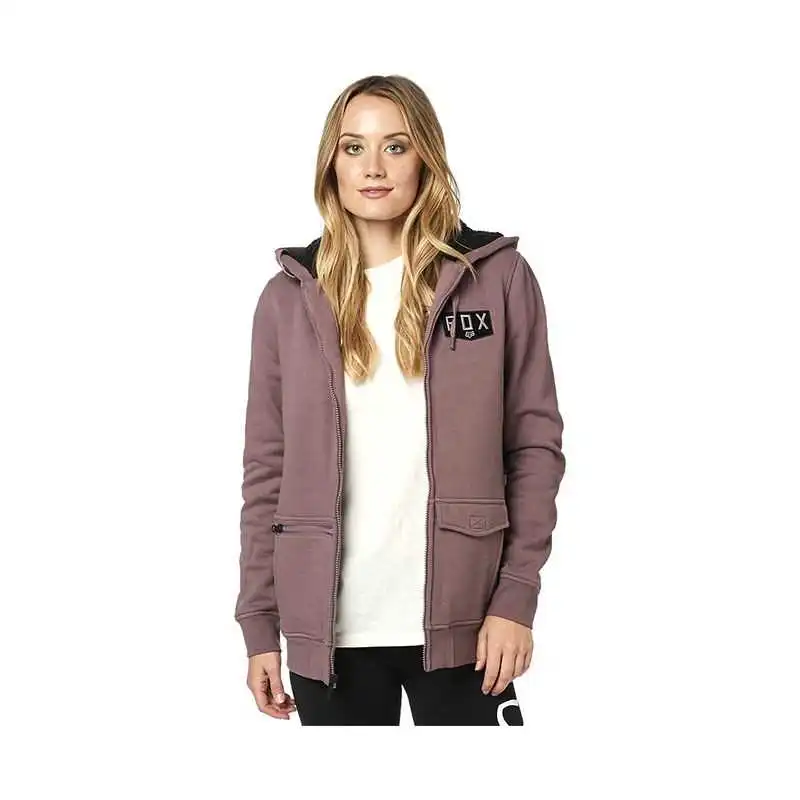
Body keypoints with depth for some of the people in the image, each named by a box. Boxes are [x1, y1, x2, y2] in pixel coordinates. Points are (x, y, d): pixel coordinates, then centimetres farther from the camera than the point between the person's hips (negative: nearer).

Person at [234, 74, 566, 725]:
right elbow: (267, 469, 7)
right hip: (328, 626, 2)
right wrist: (258, 623, 4)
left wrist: (516, 596, -6)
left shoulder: (497, 277, 1)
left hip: (459, 621, -1)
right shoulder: (290, 297, 6)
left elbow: (535, 443, 1)